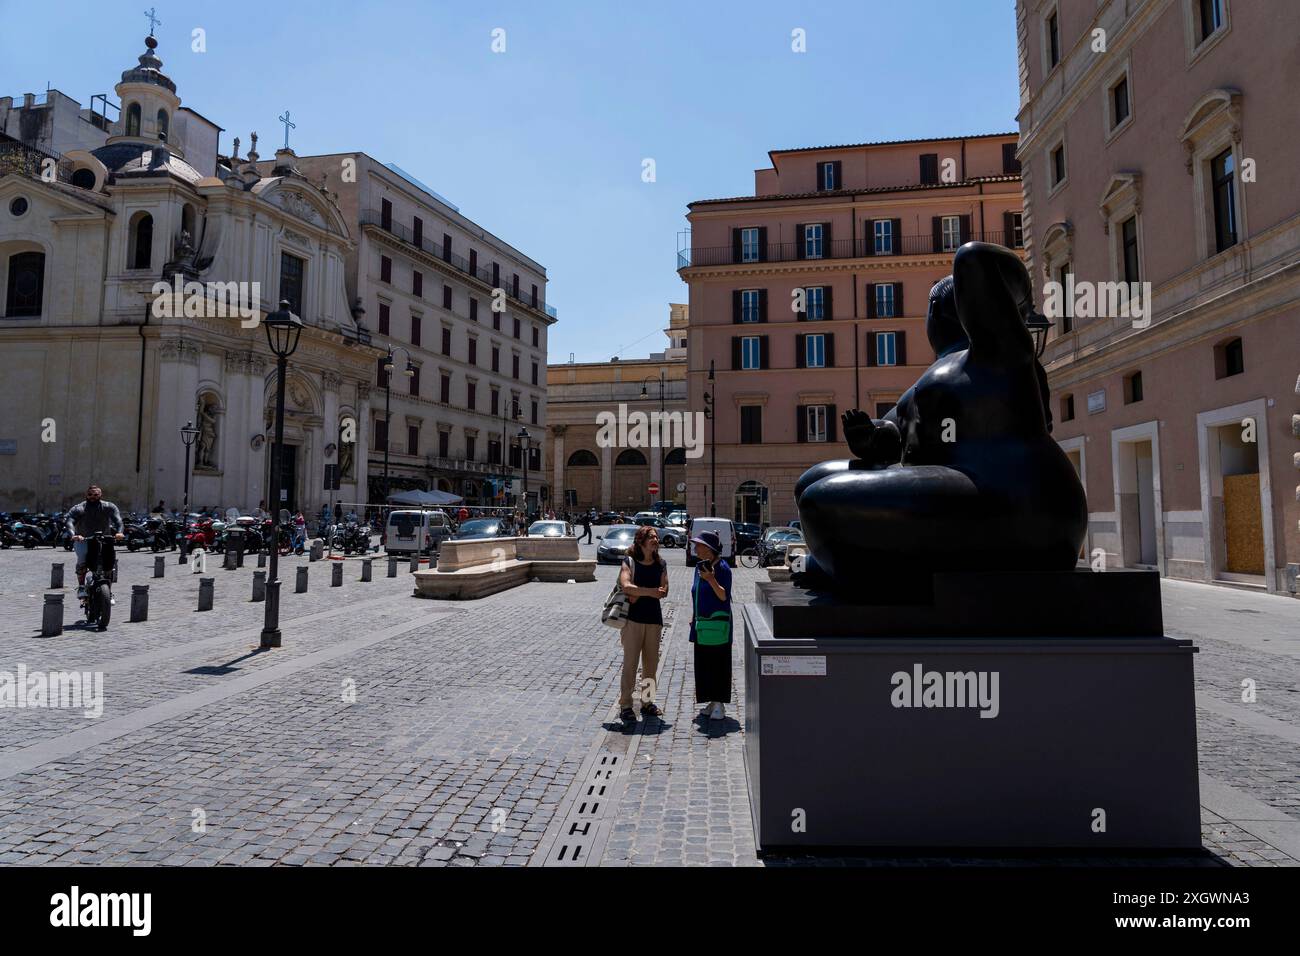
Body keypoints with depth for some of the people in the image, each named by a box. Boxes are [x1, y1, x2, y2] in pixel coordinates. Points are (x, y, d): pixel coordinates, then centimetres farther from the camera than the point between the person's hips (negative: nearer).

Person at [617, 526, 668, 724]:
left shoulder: (661, 564, 9)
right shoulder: (629, 562, -3)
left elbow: (664, 591, -1)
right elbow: (626, 586, -18)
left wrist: (639, 594, -12)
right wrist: (650, 592, -22)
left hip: (654, 618, 4)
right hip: (633, 618, -4)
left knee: (651, 663, 9)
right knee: (630, 662, -4)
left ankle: (647, 702, 21)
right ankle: (625, 706, 1)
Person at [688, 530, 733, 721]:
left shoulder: (722, 568, -13)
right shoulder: (699, 566, 11)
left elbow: (724, 596, -17)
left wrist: (712, 580, -30)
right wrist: (693, 617, 18)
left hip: (717, 623, -8)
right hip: (701, 623, 8)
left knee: (718, 663, 0)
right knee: (703, 664, 11)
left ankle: (719, 705, 9)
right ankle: (711, 702, 21)